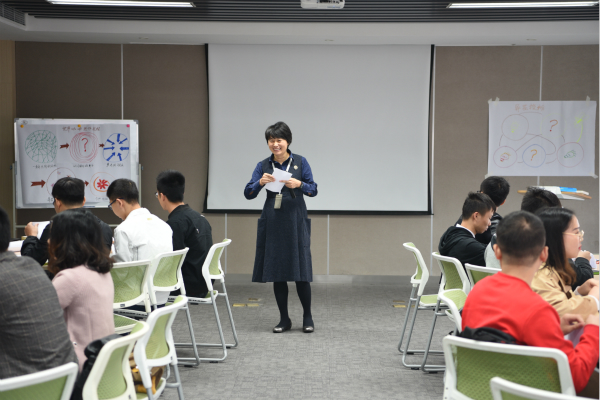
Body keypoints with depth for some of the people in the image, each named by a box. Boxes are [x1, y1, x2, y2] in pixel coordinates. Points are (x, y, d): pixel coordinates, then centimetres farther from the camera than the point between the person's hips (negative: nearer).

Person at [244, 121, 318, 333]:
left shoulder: (300, 162, 1)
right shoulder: (263, 165, 5)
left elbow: (313, 190, -1)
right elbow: (248, 193, 0)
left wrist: (299, 184, -20)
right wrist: (260, 182, -19)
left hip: (295, 222, -2)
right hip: (272, 223, 2)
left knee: (300, 271, -3)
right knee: (277, 272, 4)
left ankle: (307, 317, 13)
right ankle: (284, 319, 15)